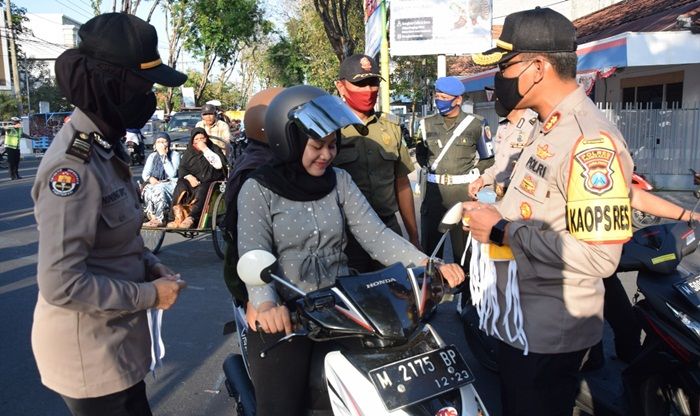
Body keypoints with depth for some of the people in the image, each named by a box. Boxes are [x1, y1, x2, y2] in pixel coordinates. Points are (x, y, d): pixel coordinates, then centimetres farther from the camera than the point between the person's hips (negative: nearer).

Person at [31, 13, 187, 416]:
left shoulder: (107, 146, 4)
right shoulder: (73, 166, -26)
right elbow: (62, 285, -28)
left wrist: (154, 267, 1)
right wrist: (150, 294, -19)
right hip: (89, 350, -9)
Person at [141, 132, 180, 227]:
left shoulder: (175, 155, 0)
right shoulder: (152, 156, 15)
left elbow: (172, 174, -14)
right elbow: (144, 174, 9)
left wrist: (164, 156, -13)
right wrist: (150, 178, -15)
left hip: (171, 184, -4)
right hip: (156, 184, 4)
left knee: (159, 189, -35)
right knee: (147, 189, -30)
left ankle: (160, 219, -31)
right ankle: (153, 218, -31)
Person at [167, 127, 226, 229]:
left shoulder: (214, 149, 11)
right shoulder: (189, 152, 20)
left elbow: (219, 164, -7)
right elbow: (181, 168, 12)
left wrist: (205, 150, -8)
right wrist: (189, 176, -10)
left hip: (210, 180, -3)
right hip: (192, 180, 3)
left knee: (201, 190, -36)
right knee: (180, 187, -30)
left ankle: (190, 218, -47)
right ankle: (178, 217, -37)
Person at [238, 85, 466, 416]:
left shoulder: (340, 181, 7)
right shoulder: (258, 190, -4)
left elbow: (375, 235, -2)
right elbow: (253, 256, -15)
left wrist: (426, 265, -17)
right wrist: (266, 305, -35)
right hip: (283, 313, -3)